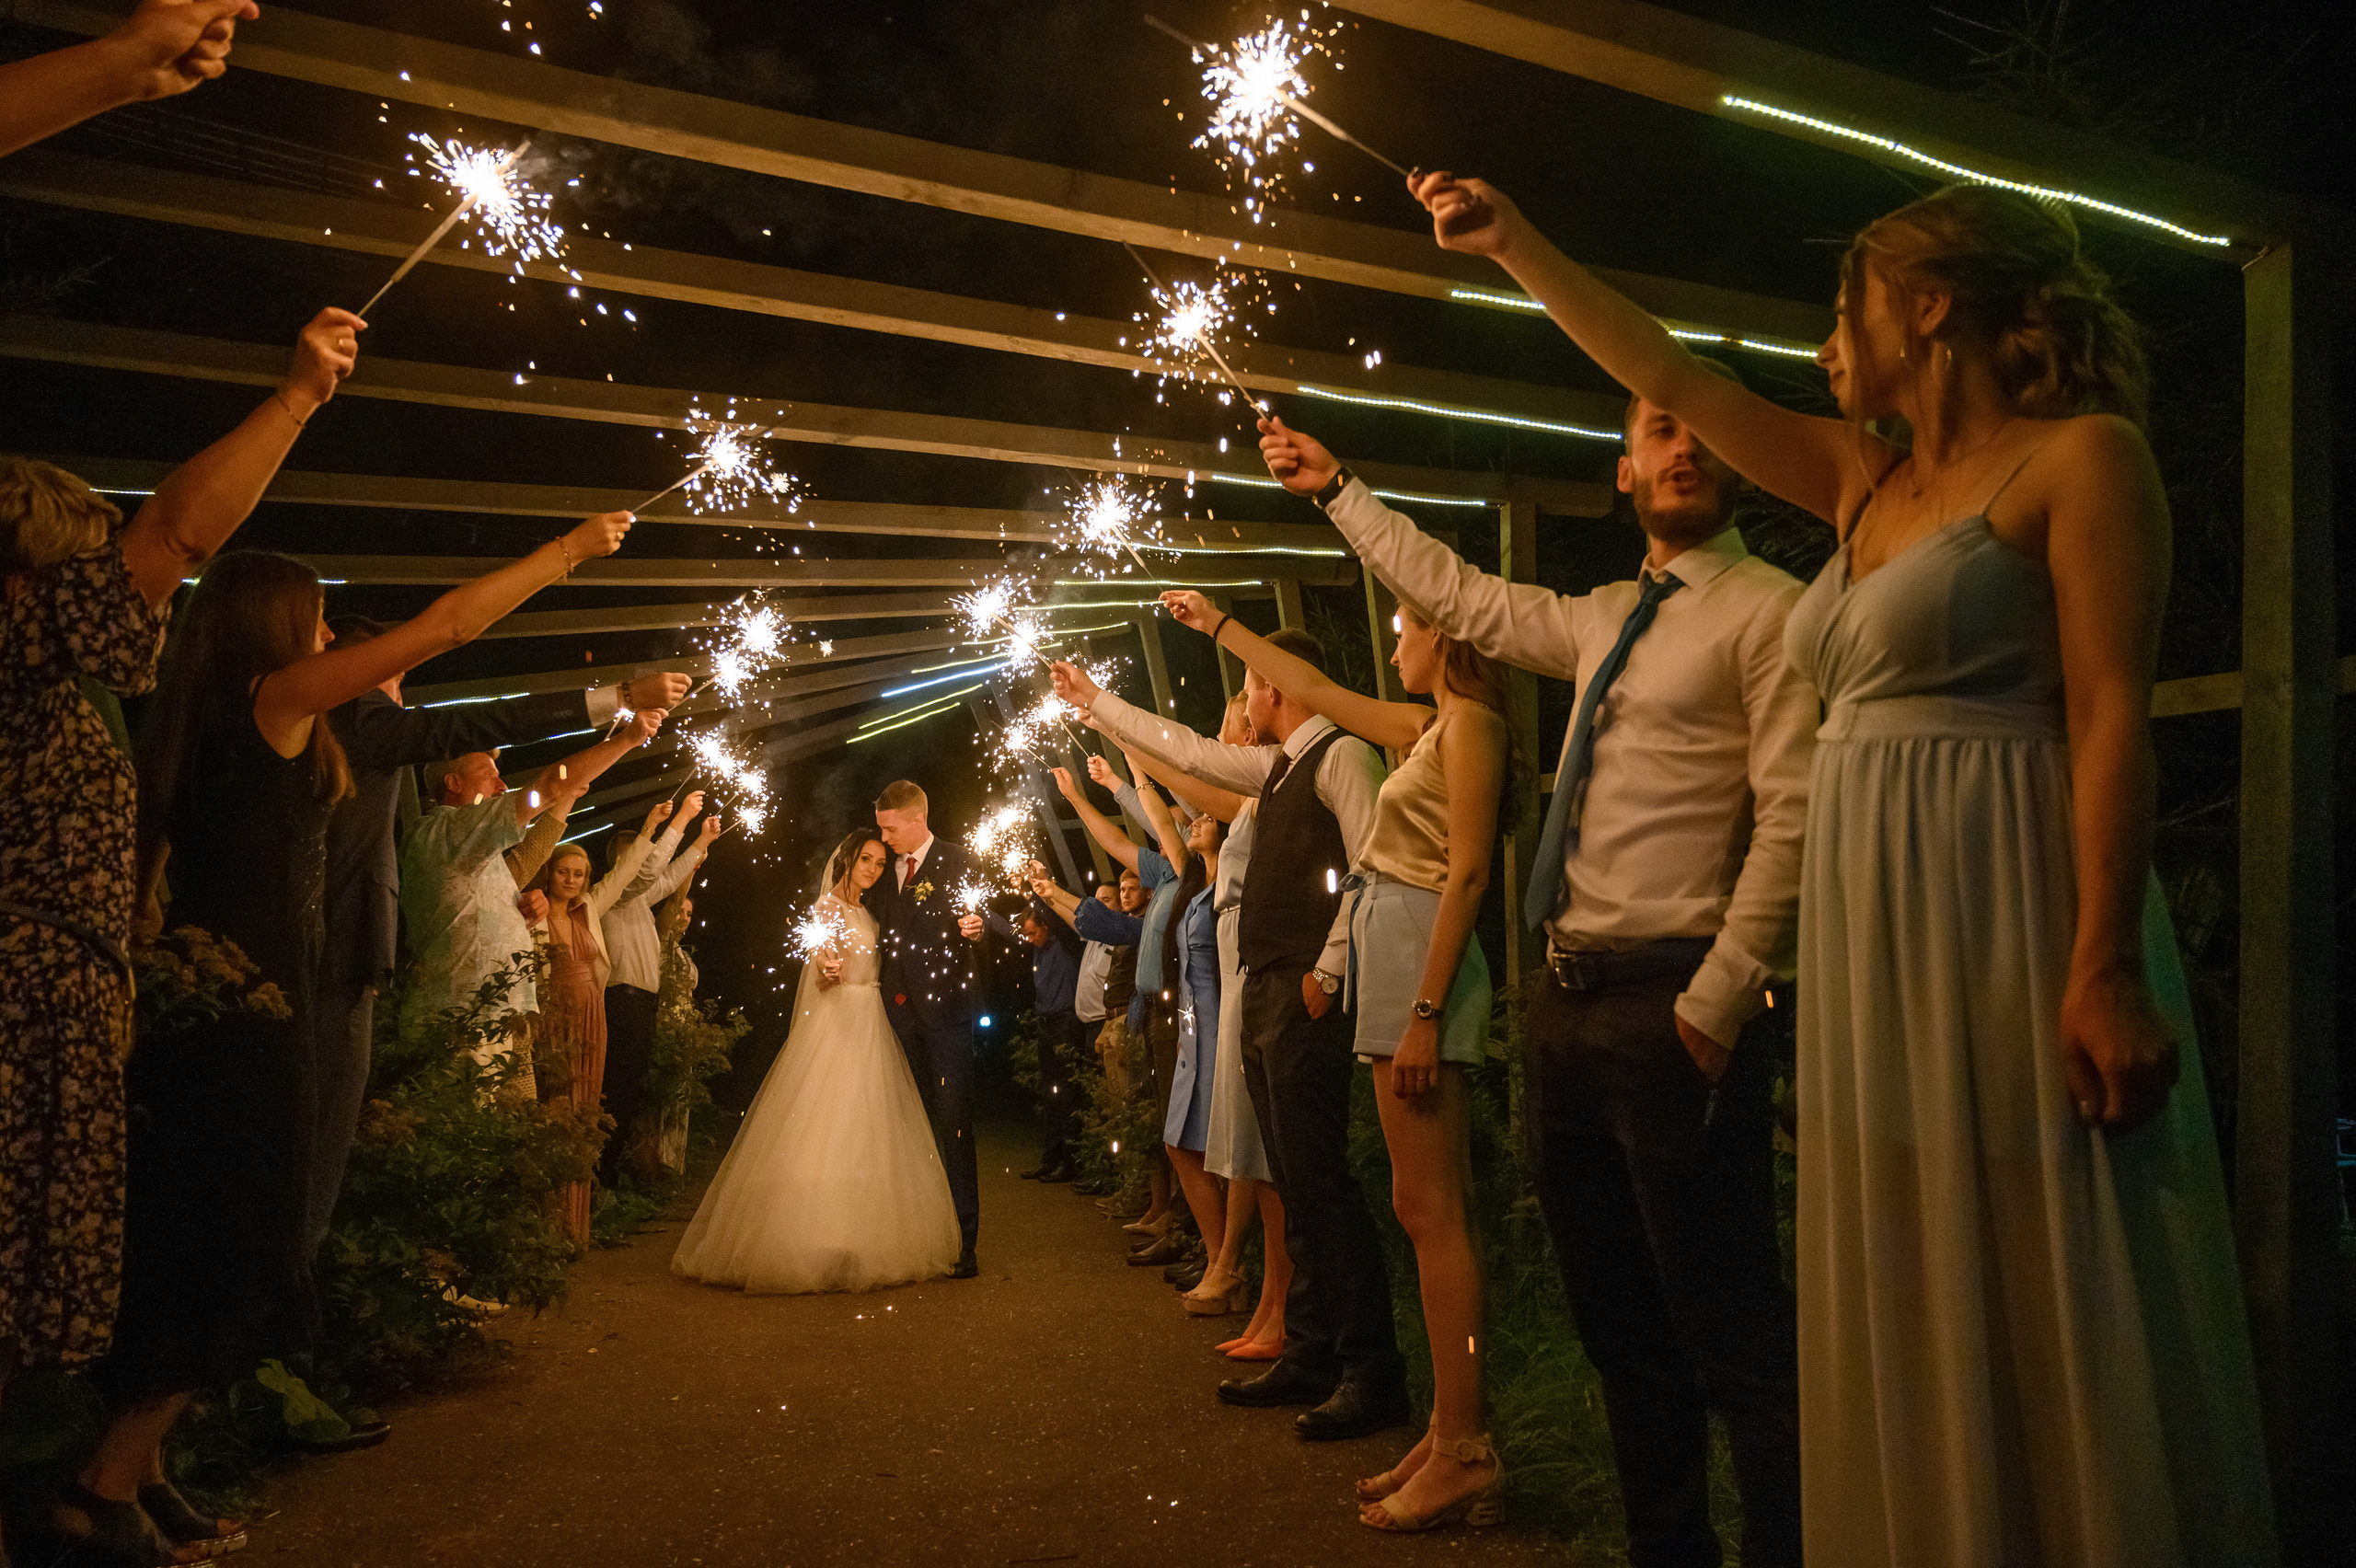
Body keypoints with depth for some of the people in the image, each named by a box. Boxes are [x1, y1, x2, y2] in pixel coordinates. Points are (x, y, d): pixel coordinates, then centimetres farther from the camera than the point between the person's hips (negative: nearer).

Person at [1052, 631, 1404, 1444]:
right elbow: (1185, 749, 31)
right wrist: (1094, 701, 37)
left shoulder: (1343, 755, -7)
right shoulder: (1277, 767, 20)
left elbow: (1371, 866, -16)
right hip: (1263, 992, 9)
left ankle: (1373, 1374, -8)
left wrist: (1328, 972, -19)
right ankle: (1310, 1356, 17)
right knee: (1294, 1185, 10)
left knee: (1319, 1180, -12)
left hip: (1305, 996, -9)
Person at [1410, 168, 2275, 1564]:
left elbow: (2113, 714, -13)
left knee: (2047, 1326, -1)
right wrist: (1514, 244, 22)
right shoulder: (1868, 481, 16)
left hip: (2012, 922, -7)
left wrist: (2108, 968, -21)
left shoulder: (2083, 455, -4)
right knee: (1916, 1326, 12)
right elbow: (1668, 378, 21)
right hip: (1873, 929, 8)